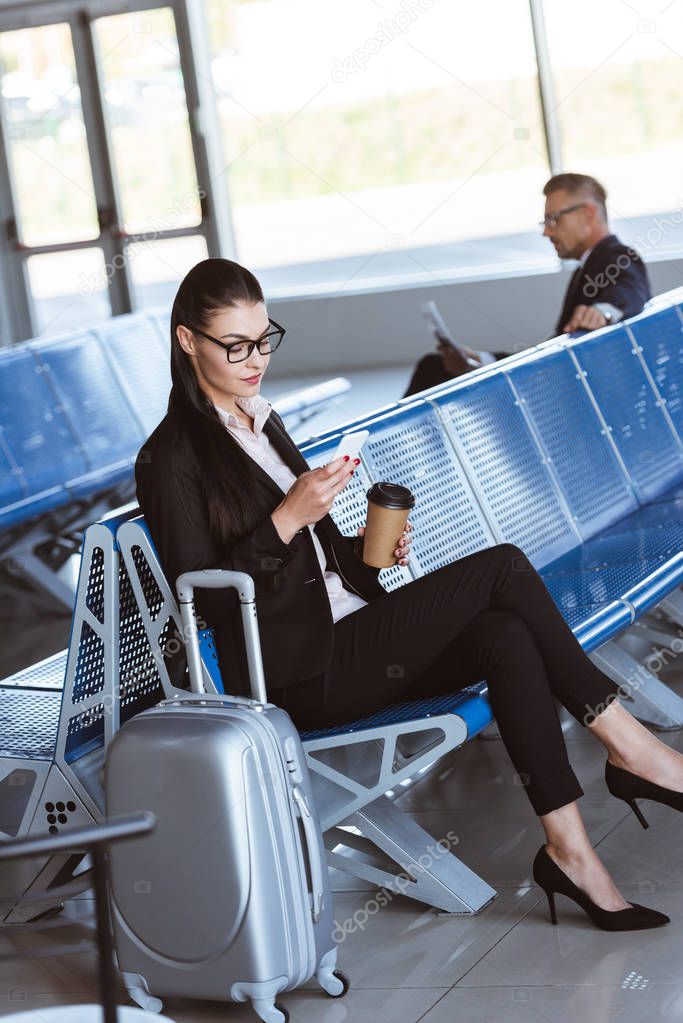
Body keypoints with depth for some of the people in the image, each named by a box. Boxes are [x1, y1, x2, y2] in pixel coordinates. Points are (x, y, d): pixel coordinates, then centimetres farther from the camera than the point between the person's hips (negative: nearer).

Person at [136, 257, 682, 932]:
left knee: (506, 637, -22)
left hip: (346, 637, 8)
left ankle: (569, 850, -23)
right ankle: (627, 745, -14)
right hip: (300, 676, -8)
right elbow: (201, 599, -13)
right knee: (501, 568, -21)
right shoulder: (170, 458, -7)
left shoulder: (260, 422, 18)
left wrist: (367, 547, 6)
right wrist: (287, 519, -21)